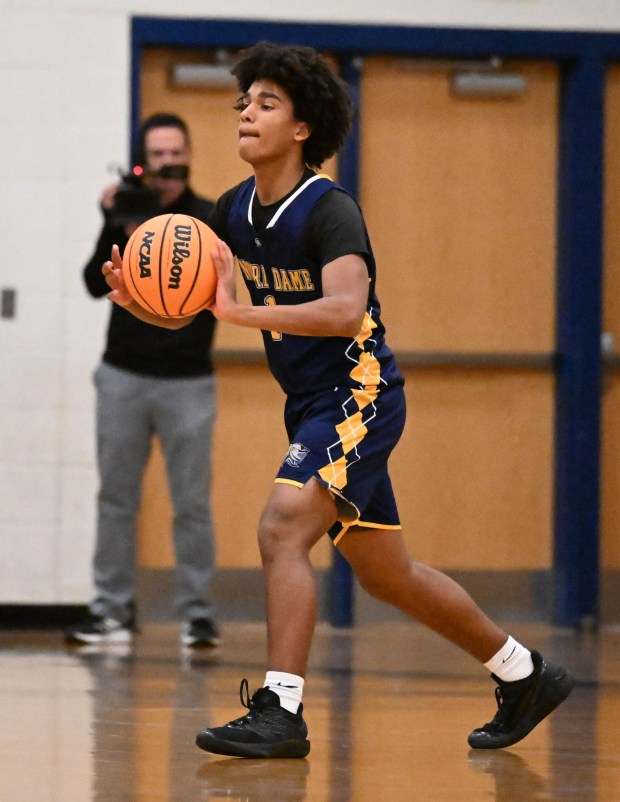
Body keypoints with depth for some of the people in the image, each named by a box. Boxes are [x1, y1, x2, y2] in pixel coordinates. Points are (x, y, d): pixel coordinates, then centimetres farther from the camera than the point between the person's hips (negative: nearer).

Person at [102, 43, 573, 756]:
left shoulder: (329, 210, -19)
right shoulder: (234, 212, 4)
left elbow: (347, 312, -34)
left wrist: (244, 311, -41)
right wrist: (133, 296, -13)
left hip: (359, 396, -9)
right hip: (310, 405, 9)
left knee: (281, 529, -25)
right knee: (386, 575, 16)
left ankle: (280, 711, -26)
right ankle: (524, 675, 31)